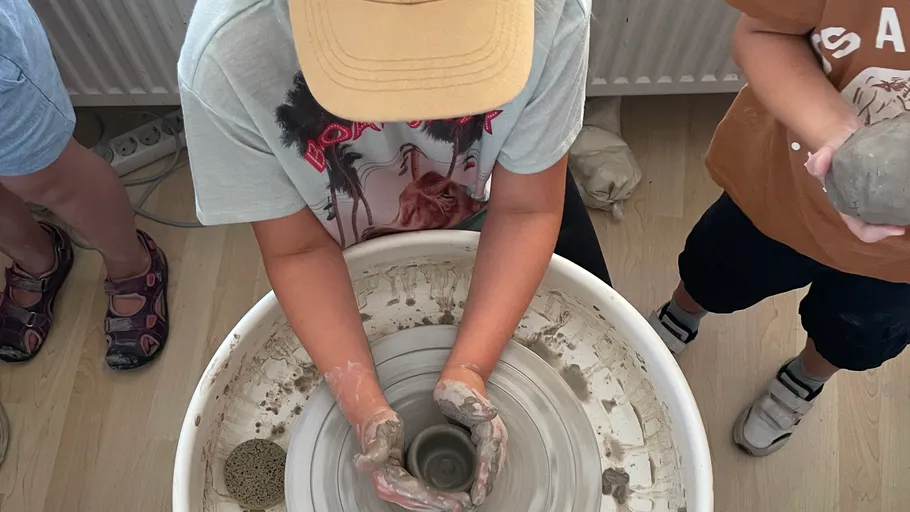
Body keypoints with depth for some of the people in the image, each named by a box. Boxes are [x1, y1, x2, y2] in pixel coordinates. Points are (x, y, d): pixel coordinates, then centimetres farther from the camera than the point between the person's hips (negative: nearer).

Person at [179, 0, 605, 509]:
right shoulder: (226, 58, -38)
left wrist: (469, 370, -35)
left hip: (487, 210, 1)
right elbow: (299, 251, -25)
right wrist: (366, 410, -35)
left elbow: (525, 209, -24)